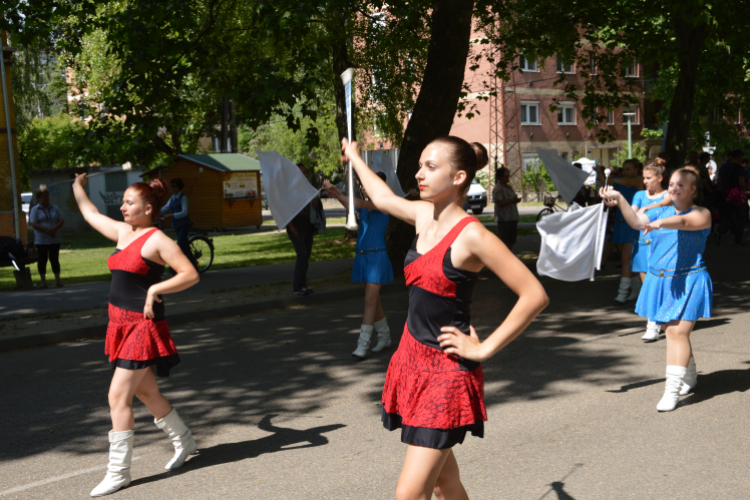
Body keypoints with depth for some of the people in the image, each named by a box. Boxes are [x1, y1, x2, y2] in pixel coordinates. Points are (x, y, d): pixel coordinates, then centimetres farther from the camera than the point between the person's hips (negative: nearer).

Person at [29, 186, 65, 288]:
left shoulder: (54, 208, 12)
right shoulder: (35, 209, 1)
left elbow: (62, 221, 6)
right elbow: (33, 224, -10)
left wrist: (54, 228, -13)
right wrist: (46, 230, -20)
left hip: (54, 239, 2)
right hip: (41, 240, -2)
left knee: (54, 259, 3)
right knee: (42, 260, 0)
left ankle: (57, 280, 8)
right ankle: (43, 281, 7)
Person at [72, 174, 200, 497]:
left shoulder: (157, 240, -11)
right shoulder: (123, 232, 12)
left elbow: (190, 275, -16)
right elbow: (90, 214, 29)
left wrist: (155, 289, -22)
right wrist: (77, 187, 37)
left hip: (143, 325, -8)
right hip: (121, 324, 8)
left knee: (119, 396, -8)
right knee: (146, 392, 17)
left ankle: (118, 472, 2)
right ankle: (184, 441, 35)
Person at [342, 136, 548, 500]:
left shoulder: (471, 235, -17)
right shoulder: (423, 215, 5)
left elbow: (535, 296, -18)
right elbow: (382, 198, 28)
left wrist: (485, 348, -14)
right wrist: (355, 157, 43)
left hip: (447, 371, -7)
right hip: (411, 359, 7)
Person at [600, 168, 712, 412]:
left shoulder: (701, 214, -3)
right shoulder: (662, 212, 13)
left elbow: (683, 221, -25)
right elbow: (636, 221, -2)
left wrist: (661, 223, -45)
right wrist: (620, 200, -16)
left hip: (688, 282, -6)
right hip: (660, 281, 6)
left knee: (678, 332, -15)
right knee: (671, 331, 14)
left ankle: (672, 390, -15)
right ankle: (690, 377, 35)